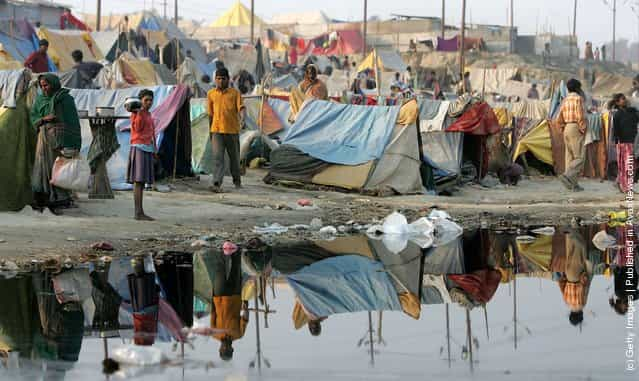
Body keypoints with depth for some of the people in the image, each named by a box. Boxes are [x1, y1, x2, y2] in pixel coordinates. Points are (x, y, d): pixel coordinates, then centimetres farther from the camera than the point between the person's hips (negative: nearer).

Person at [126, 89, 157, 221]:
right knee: (138, 180, -11)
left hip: (147, 150, 8)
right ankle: (138, 212, -15)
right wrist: (140, 112, -22)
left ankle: (139, 212, 7)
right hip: (139, 148, -8)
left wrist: (155, 148, 16)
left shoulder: (148, 114, 18)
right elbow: (138, 128, -17)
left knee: (142, 181, 7)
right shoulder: (136, 113, -5)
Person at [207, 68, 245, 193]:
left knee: (234, 157, 12)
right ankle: (216, 184, -21)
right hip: (217, 131, 1)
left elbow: (241, 107, -10)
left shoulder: (235, 93, 3)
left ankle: (237, 181, 32)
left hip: (232, 130, -1)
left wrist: (242, 117, -31)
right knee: (217, 157, -12)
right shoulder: (211, 94, 10)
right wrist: (210, 131, 22)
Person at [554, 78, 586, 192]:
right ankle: (567, 176, -27)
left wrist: (563, 129, 18)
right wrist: (583, 130, -10)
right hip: (575, 128, -8)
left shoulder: (565, 100, 14)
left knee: (570, 157, 9)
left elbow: (559, 119, 13)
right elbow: (580, 116, -17)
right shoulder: (578, 98, -9)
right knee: (579, 157, -9)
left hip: (566, 128, 8)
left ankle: (573, 184, 8)